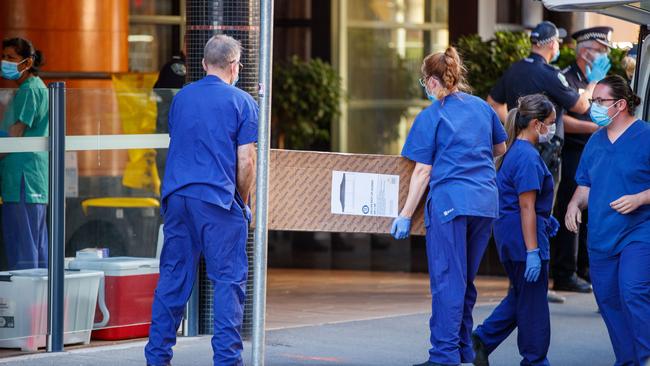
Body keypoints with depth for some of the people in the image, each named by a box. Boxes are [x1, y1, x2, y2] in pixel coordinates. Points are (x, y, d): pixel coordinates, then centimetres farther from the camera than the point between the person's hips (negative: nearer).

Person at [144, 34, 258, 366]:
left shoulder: (181, 98, 13)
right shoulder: (241, 102, -2)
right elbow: (245, 161, -7)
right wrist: (243, 202, 6)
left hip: (176, 196, 5)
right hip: (218, 198, -5)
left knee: (172, 278, 9)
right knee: (228, 280, 0)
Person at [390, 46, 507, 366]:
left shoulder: (430, 117, -2)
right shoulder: (482, 108, 13)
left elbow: (423, 172, -4)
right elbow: (500, 147, 28)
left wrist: (405, 215, -1)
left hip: (449, 200, -6)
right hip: (486, 201, 6)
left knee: (447, 279, -5)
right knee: (465, 279, 16)